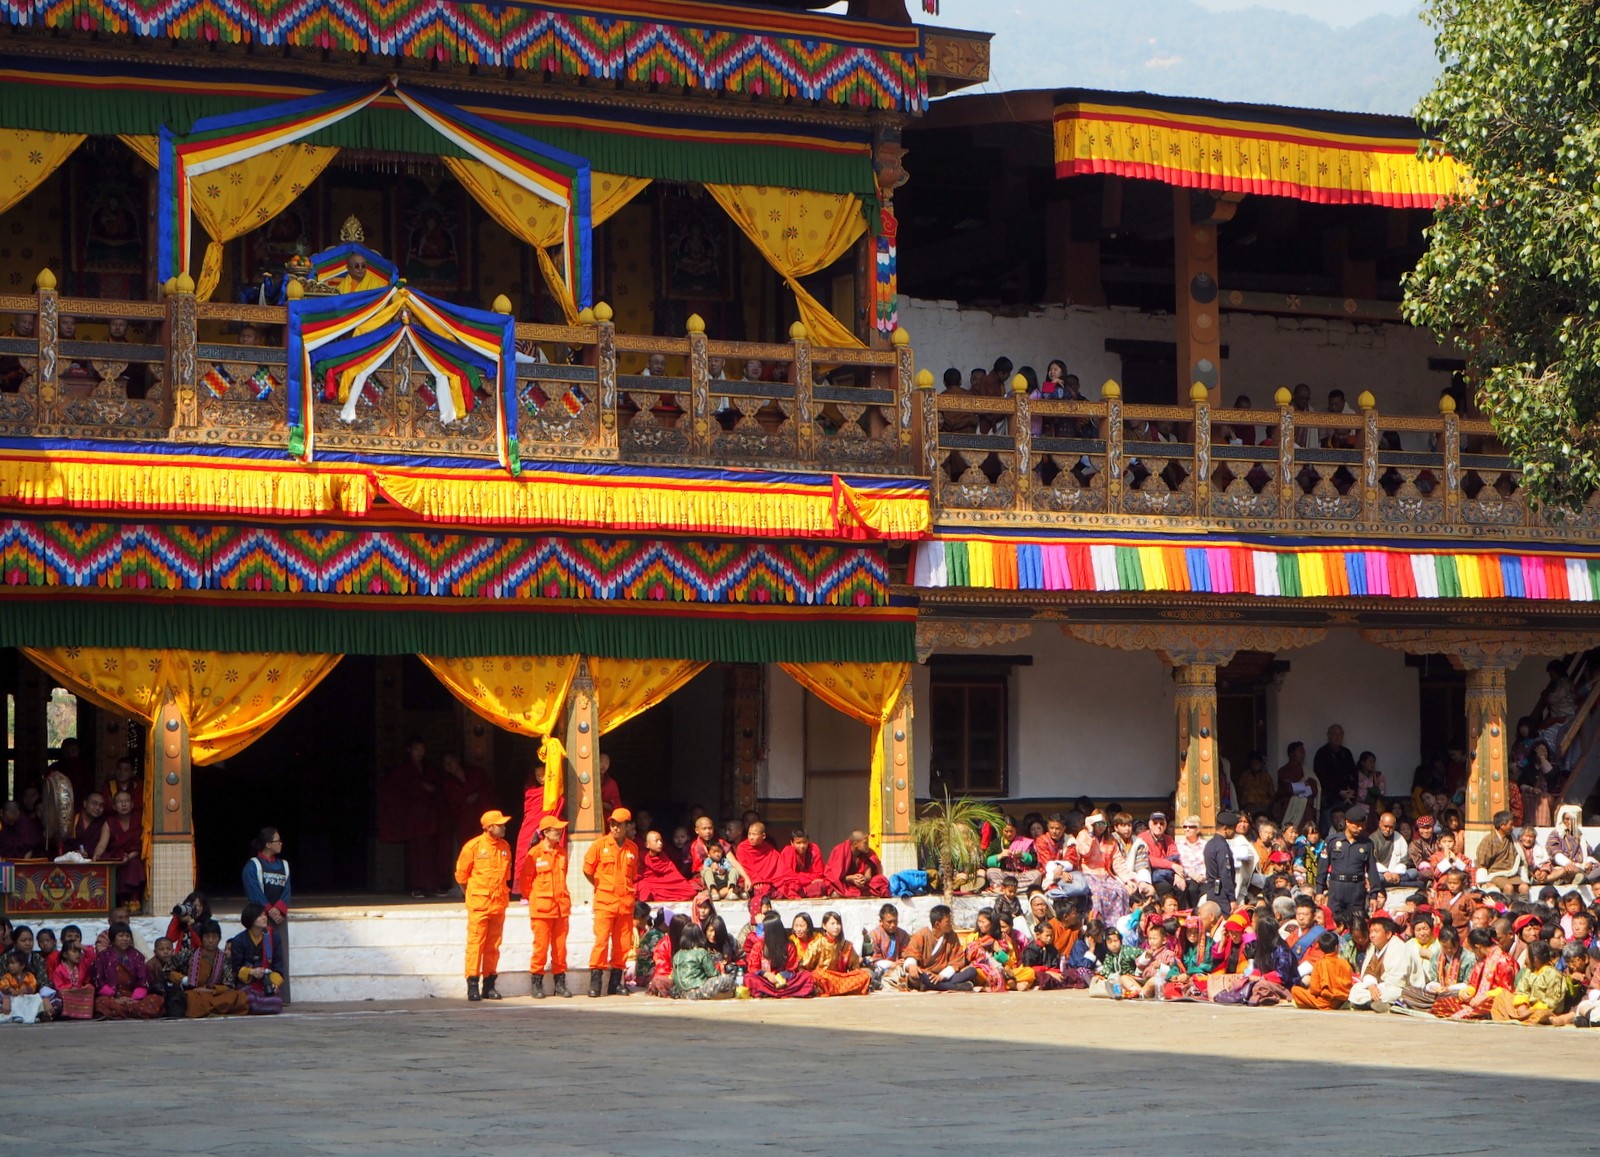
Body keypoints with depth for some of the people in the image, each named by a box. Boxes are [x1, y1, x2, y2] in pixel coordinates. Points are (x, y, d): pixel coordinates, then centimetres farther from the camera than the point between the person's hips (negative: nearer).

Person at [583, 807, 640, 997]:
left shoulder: (633, 849, 8)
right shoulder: (600, 845, -2)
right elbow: (588, 870, 7)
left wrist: (625, 889, 13)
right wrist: (601, 888, 10)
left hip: (625, 902, 3)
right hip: (604, 901, -3)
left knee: (623, 943, 4)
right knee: (601, 940, -10)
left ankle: (616, 981, 12)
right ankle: (595, 981, -8)